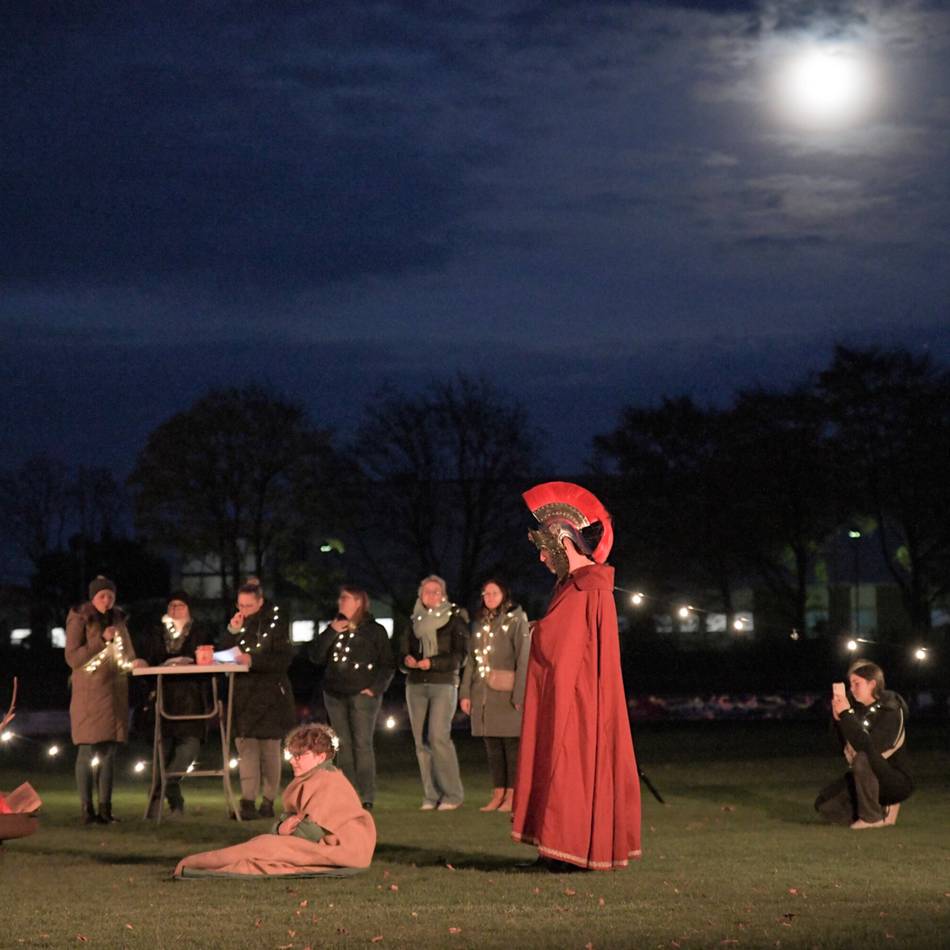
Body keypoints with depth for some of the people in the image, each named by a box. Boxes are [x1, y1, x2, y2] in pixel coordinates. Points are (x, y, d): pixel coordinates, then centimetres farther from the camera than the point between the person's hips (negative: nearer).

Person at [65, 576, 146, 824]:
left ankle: (105, 808, 7)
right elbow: (72, 657, -9)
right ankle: (87, 810, -7)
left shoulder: (117, 620, 14)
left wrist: (133, 663, 2)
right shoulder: (79, 620, -2)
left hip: (114, 691, 6)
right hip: (88, 693, -6)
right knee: (88, 750, -7)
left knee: (109, 752, 4)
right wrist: (102, 640, -16)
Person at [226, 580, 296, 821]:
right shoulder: (239, 623, 9)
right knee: (245, 746, -3)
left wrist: (252, 660, -23)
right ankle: (248, 802, -5)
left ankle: (268, 801, 8)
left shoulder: (275, 623, -4)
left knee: (269, 748, 2)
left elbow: (283, 659, -12)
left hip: (270, 695, -4)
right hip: (243, 694, 4)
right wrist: (233, 632, -8)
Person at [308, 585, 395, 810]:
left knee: (362, 744, -10)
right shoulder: (335, 627, 15)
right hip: (335, 694, 5)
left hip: (363, 695, -5)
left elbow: (388, 664, 0)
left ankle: (366, 799, -11)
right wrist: (331, 632, -5)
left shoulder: (375, 630, 1)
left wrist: (375, 688, -12)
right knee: (343, 746, 5)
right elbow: (315, 657, 5)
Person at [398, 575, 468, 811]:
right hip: (416, 685, 5)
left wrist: (432, 663, -17)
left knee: (438, 737, -18)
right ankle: (431, 796, 4)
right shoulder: (414, 622, 17)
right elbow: (403, 652, 15)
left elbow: (460, 656, -5)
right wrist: (407, 661, -9)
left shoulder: (455, 620, 3)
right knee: (421, 741, 0)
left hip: (443, 684, -5)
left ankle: (452, 794, -12)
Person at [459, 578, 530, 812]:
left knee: (511, 745, -3)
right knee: (492, 747, 7)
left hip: (506, 694, -6)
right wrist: (465, 692, 10)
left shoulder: (516, 621, -3)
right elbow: (471, 660, 17)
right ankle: (497, 795, 11)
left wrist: (520, 694, -16)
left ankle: (512, 796, -1)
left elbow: (523, 659, -9)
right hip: (483, 694, 6)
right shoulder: (479, 624, 16)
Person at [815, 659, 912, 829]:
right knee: (824, 805, -3)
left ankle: (871, 817, -19)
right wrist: (837, 719, -14)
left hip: (896, 782, -7)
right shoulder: (858, 707, -1)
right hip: (863, 777, 7)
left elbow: (868, 747, -33)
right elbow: (846, 747, 1)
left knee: (863, 758, -35)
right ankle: (883, 810, 6)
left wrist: (846, 714, -33)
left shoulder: (890, 712, -20)